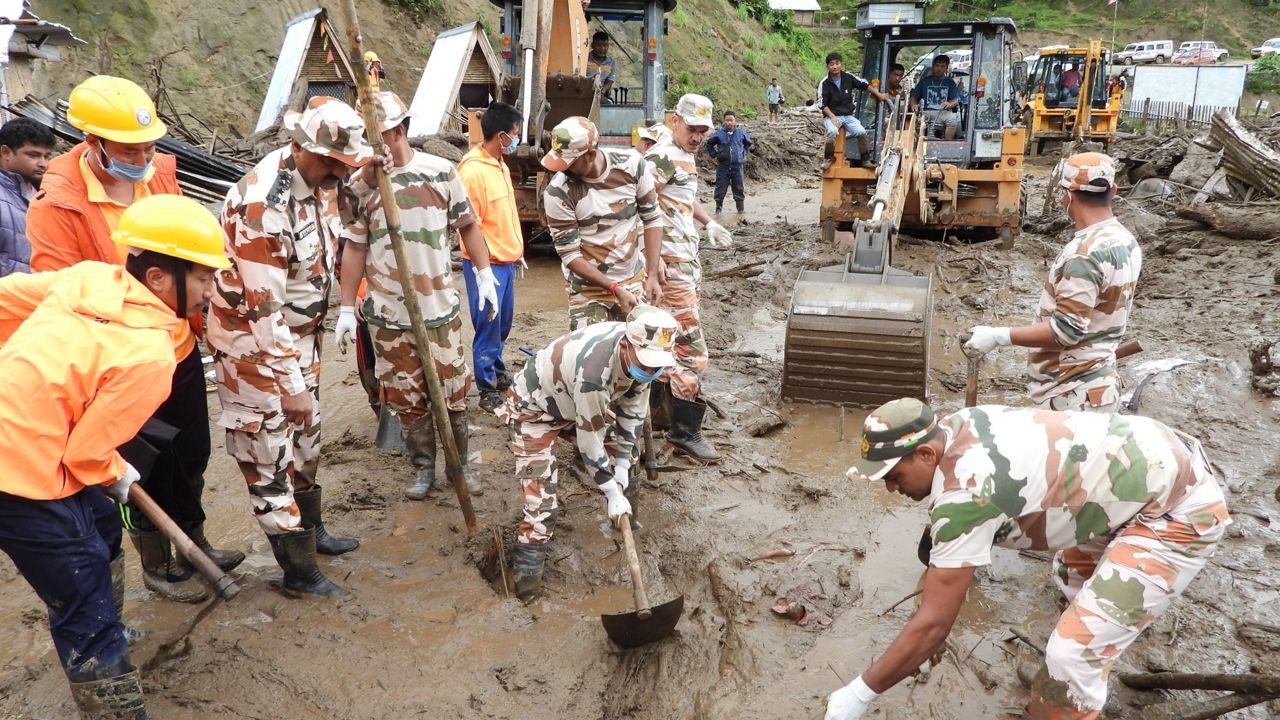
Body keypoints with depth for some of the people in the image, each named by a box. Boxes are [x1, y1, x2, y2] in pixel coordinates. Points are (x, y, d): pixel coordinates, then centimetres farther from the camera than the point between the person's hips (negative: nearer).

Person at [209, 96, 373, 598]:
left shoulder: (319, 178, -5)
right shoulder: (262, 204, -29)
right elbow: (264, 309, -27)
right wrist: (291, 384, -23)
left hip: (300, 335, 9)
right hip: (253, 342, -8)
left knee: (304, 439, 22)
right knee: (269, 453, 3)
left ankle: (311, 530, 41)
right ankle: (300, 571, 16)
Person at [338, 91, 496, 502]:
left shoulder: (441, 171, -4)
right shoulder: (362, 184, 0)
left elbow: (467, 225, 7)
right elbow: (355, 247, 5)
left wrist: (485, 275, 2)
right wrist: (347, 309, 4)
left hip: (439, 308, -1)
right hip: (386, 313, 1)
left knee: (452, 391, 9)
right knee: (406, 397, 8)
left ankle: (461, 463, 27)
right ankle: (423, 467, 25)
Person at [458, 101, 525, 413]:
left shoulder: (501, 165, 9)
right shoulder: (473, 172, -20)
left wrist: (516, 251, 19)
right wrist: (484, 267, -19)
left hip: (506, 261, 9)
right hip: (486, 264, -9)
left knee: (503, 323, 19)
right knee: (488, 327, 0)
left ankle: (498, 373, 35)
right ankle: (488, 390, 11)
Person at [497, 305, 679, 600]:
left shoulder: (640, 351, -20)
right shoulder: (594, 370, -43)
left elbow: (633, 409, -4)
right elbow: (590, 440, -32)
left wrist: (622, 464, -4)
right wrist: (612, 493, -21)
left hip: (576, 398, 8)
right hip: (533, 409, -8)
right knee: (542, 499, -14)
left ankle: (623, 516, 37)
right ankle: (527, 566, 4)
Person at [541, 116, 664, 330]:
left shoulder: (632, 164, -13)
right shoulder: (558, 193, -20)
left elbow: (652, 218, -2)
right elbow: (570, 255, -15)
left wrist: (652, 275, -9)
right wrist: (616, 289, -20)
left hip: (635, 280, 3)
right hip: (588, 289, -3)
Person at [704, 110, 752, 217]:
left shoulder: (741, 133, 1)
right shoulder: (719, 134, -5)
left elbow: (748, 143, 21)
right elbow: (709, 144, 10)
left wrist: (744, 154, 12)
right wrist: (715, 155, 2)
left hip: (737, 165, 1)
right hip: (723, 166, -1)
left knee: (739, 188, 7)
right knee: (720, 188, -1)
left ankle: (740, 209, 17)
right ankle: (718, 208, 10)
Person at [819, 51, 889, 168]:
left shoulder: (848, 77, 1)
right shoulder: (824, 83, -8)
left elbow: (865, 85, 14)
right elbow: (822, 104, -9)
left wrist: (879, 95, 19)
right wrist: (832, 117, -19)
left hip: (848, 115, 3)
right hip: (831, 116, -3)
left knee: (861, 132, -19)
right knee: (833, 131, -35)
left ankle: (866, 159, -1)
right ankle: (828, 158, -15)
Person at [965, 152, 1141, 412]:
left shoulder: (1085, 253, -25)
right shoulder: (1126, 240, 6)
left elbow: (1065, 331, -26)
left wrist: (998, 336, -22)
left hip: (1073, 396, -10)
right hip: (1099, 385, 10)